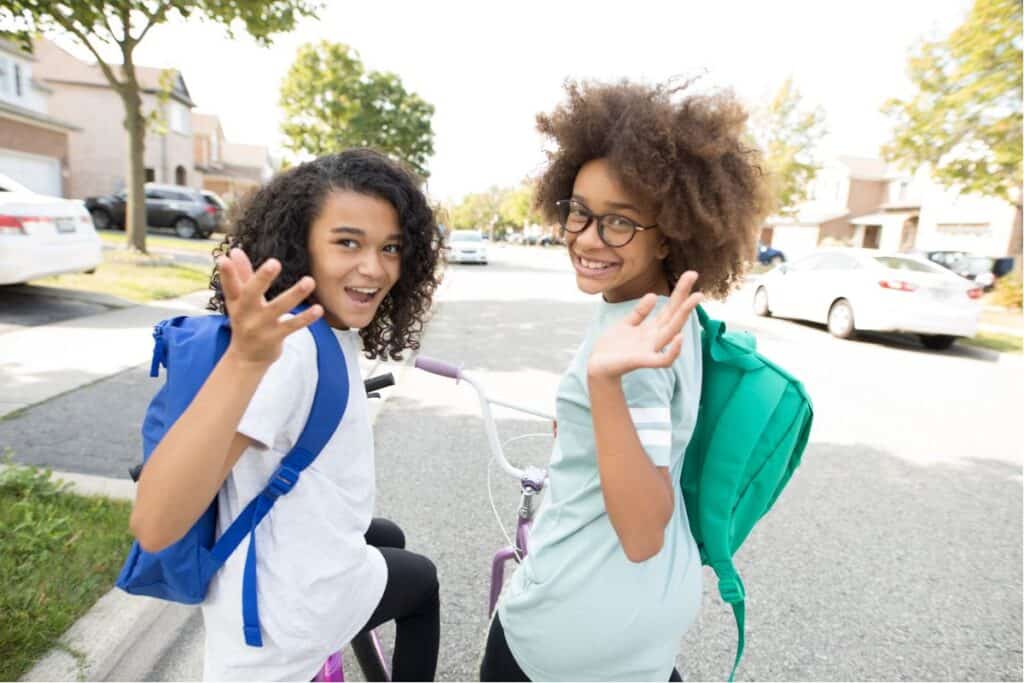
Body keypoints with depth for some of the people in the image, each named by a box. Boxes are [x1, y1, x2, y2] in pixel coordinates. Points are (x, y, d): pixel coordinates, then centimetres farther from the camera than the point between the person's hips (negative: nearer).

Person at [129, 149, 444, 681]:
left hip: (307, 550, 8)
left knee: (390, 539, 32)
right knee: (421, 579, 19)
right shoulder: (291, 345, -31)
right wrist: (245, 359, -51)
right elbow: (153, 526, -39)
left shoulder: (334, 331, -4)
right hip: (286, 616, -7)